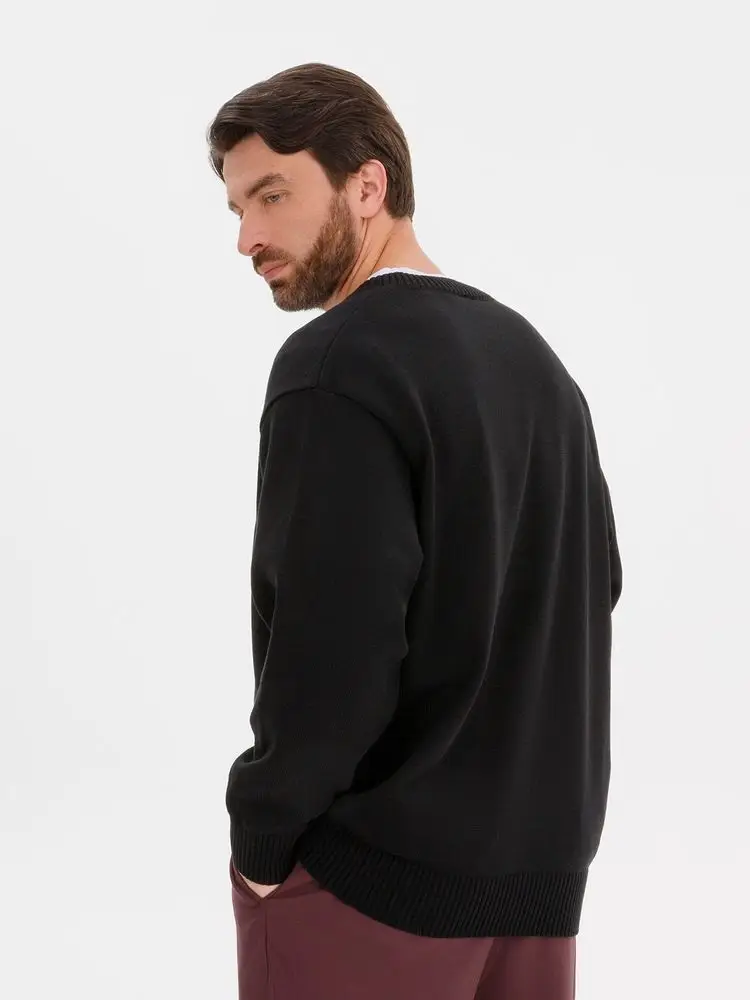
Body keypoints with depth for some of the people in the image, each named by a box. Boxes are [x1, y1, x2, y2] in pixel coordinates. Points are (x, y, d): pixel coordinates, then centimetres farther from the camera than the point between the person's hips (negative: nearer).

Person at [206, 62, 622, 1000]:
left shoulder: (334, 367, -17)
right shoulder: (532, 354, 7)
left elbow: (330, 648, -23)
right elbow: (593, 580, 11)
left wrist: (260, 834, -8)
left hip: (375, 860, -7)